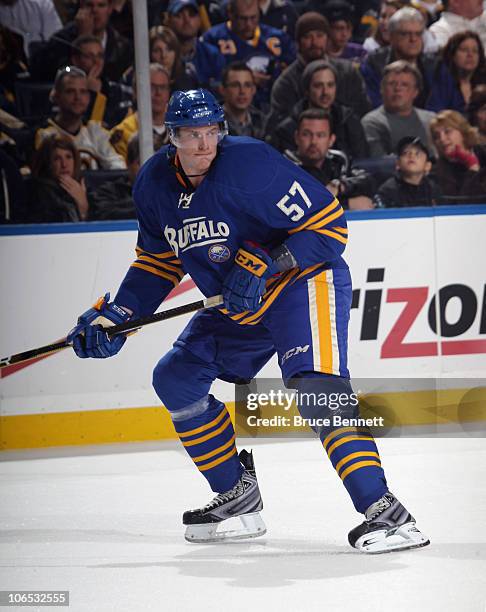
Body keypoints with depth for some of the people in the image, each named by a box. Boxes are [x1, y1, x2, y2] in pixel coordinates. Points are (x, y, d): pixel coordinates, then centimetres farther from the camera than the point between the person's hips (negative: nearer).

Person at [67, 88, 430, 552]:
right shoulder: (154, 184, 0)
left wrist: (263, 266, -27)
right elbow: (158, 261, 15)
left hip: (304, 280, -9)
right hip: (238, 309, 9)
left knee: (315, 387, -29)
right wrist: (118, 314, 4)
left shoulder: (250, 163, -23)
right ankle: (237, 498, 18)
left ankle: (382, 511, -35)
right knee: (176, 378, 7)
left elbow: (328, 223, -22)